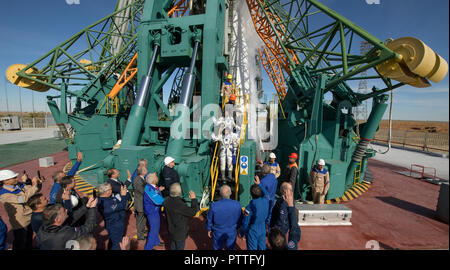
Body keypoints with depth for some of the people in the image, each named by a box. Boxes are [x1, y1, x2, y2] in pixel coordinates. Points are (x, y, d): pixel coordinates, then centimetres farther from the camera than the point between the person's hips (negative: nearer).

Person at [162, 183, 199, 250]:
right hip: (180, 232, -7)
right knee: (180, 247, 16)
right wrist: (193, 199, -22)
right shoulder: (180, 204, -37)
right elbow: (193, 212, -30)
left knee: (173, 247, 28)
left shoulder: (167, 200, -12)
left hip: (171, 230, 7)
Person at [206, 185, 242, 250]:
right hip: (232, 233, 1)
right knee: (230, 248, 25)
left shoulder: (214, 206, -28)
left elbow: (209, 220, -11)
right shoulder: (237, 205, -24)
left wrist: (209, 229, 8)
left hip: (218, 233, -1)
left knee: (217, 248, 24)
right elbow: (239, 219, -6)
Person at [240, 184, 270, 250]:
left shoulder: (250, 207, -31)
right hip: (263, 230, 5)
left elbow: (246, 223, -19)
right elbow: (265, 192, 7)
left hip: (252, 232, -5)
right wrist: (259, 184, 18)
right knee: (262, 248, 24)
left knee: (252, 248, 16)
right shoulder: (266, 201, -18)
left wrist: (242, 233, -2)